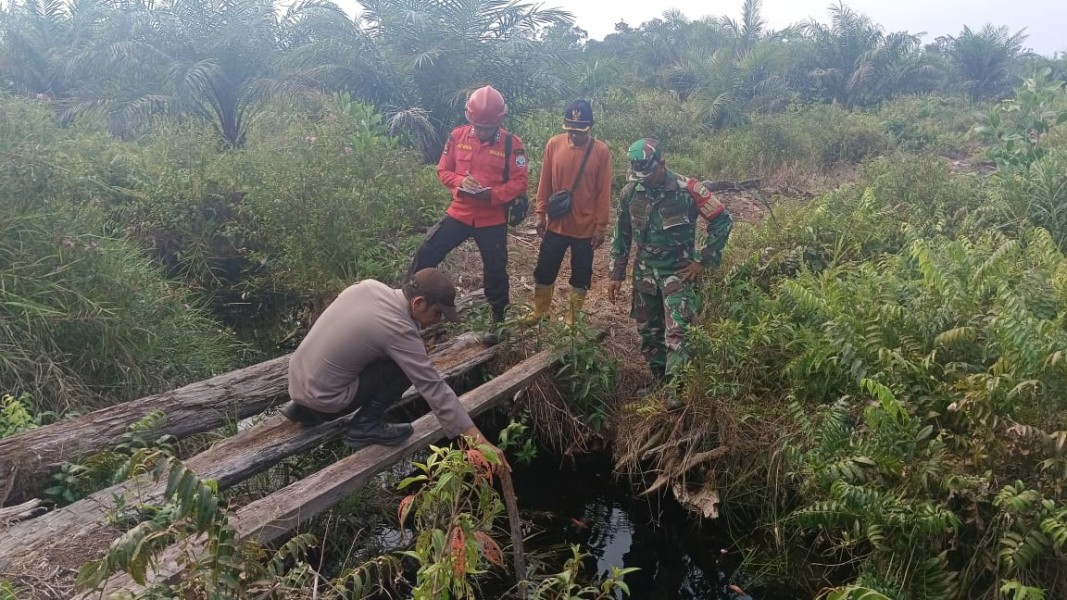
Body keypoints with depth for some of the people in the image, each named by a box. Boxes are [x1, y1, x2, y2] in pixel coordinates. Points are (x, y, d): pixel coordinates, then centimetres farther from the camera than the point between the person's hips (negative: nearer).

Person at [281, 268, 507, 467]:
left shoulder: (369, 285, -2)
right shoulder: (399, 330, -21)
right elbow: (434, 389, -22)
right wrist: (478, 440, -20)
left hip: (297, 380, 8)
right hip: (322, 398, -8)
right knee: (405, 366, -9)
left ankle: (304, 408, 22)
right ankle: (365, 425, 0)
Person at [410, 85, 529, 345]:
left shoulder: (512, 143, -10)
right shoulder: (457, 135, -3)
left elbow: (520, 182, -10)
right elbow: (443, 170, 3)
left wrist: (493, 194, -25)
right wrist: (460, 181, -18)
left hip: (493, 219, -2)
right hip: (459, 212, 2)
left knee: (495, 270, 8)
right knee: (425, 253, -2)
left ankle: (498, 320, 27)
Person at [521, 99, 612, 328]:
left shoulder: (601, 151, -10)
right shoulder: (554, 144, -5)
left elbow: (603, 192, -6)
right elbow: (545, 183, 2)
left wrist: (600, 226, -6)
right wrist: (540, 213, 0)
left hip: (586, 228, -2)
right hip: (556, 224, 2)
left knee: (581, 275, 11)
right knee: (544, 270, 12)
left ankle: (572, 317, 28)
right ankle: (539, 311, 33)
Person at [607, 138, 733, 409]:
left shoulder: (687, 189, -16)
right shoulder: (630, 192, -4)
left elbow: (722, 221, -9)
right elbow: (621, 235, 8)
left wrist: (703, 261, -10)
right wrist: (616, 274, 7)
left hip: (678, 270, -4)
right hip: (644, 270, 4)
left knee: (676, 331, -14)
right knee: (647, 331, 10)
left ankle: (675, 390, -11)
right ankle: (660, 380, 25)